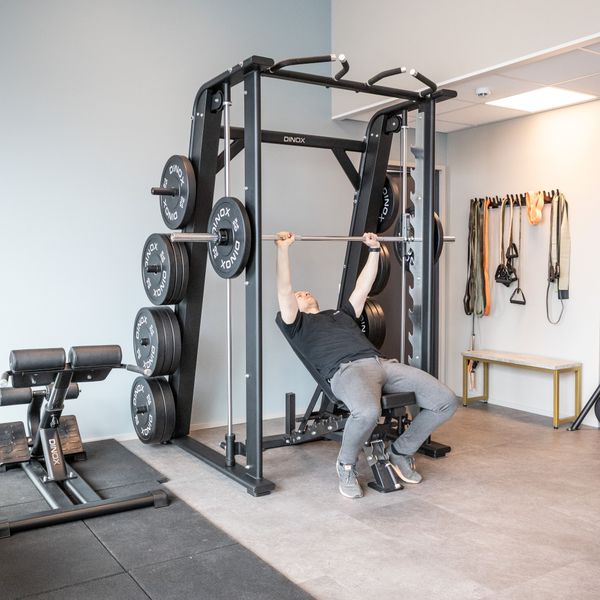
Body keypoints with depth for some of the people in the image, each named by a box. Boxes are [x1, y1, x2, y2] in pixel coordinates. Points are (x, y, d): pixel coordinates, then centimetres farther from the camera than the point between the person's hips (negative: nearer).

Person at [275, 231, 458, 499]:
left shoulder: (342, 313, 39)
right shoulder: (297, 323, 22)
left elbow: (363, 286, 40)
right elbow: (284, 290, 8)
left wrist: (374, 250, 39)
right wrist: (283, 249, 3)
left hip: (383, 363, 6)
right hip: (346, 370, -6)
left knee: (446, 400, -10)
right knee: (368, 412, -41)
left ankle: (400, 452, 11)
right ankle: (346, 464, -8)